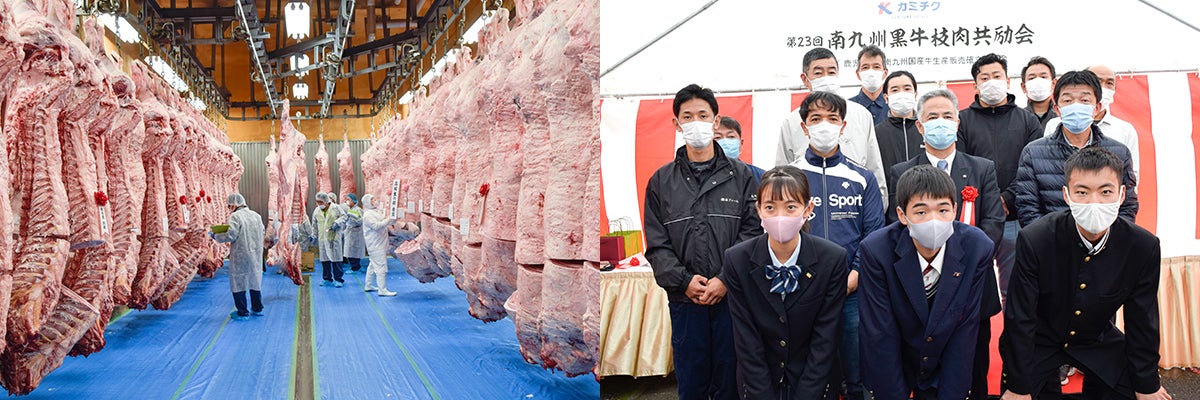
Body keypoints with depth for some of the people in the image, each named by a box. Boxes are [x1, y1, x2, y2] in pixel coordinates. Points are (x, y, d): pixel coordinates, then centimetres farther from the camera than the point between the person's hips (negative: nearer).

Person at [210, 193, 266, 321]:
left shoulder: (235, 217, -14)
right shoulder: (256, 216, 8)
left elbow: (230, 236, -21)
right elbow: (262, 231, 14)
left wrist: (215, 236, -7)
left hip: (241, 256, -7)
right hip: (256, 254, 7)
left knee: (239, 282, 2)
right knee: (254, 280, 18)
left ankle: (242, 313, 4)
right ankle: (257, 309, 26)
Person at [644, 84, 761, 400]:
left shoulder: (741, 176, 4)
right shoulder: (661, 181, 7)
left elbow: (752, 232, -2)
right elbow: (657, 245, 2)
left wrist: (725, 279, -13)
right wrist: (684, 281, -11)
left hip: (732, 295, -1)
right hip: (685, 300, 1)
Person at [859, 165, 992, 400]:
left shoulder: (978, 249, -20)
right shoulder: (876, 251, -25)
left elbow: (965, 331, -15)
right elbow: (880, 336, -21)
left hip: (947, 369, 1)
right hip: (891, 366, -1)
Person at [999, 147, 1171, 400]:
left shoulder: (1144, 247, -19)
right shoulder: (1033, 241, -27)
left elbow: (1142, 323, -6)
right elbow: (1020, 320, -20)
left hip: (1098, 341, 3)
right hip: (1038, 341, -2)